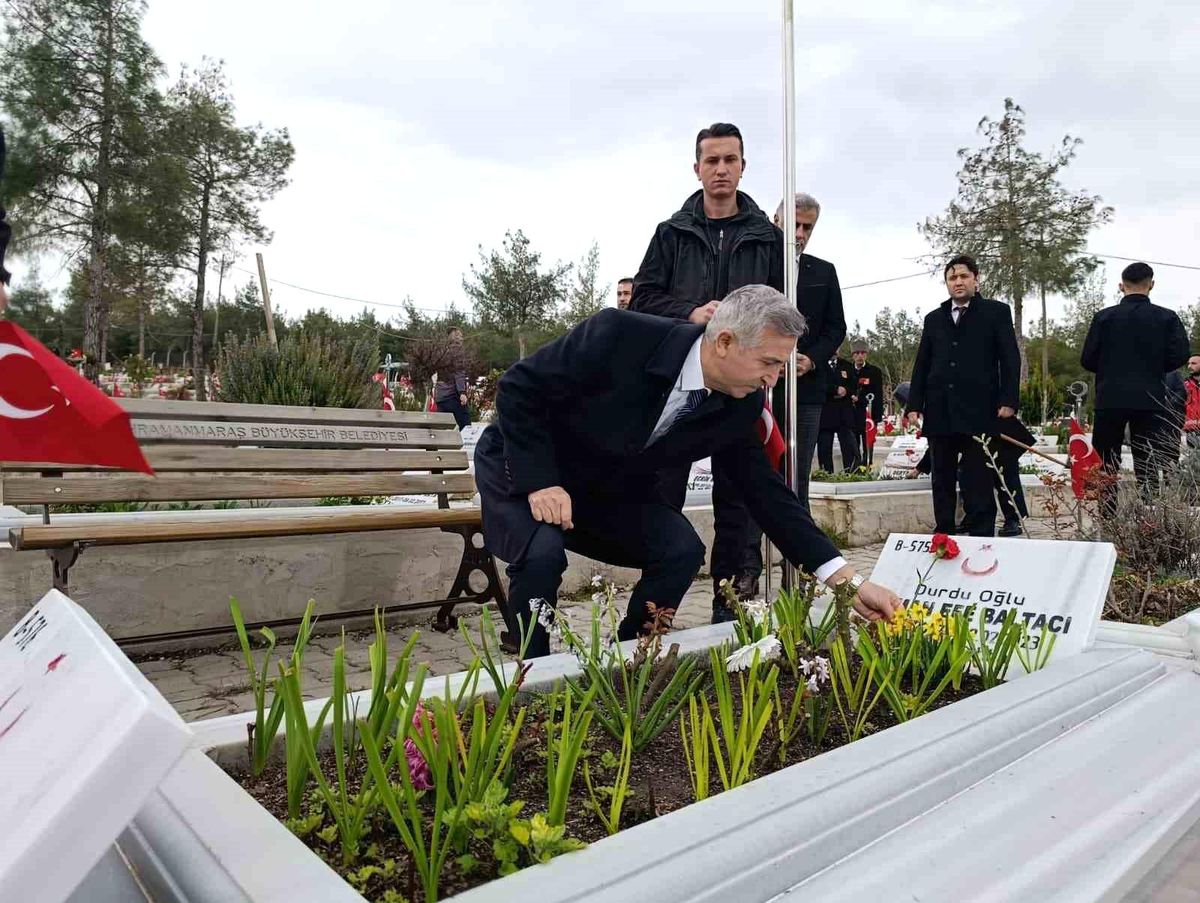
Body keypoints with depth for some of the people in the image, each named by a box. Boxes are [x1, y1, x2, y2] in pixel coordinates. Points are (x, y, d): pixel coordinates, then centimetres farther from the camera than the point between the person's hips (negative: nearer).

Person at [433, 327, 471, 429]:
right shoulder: (457, 350, -5)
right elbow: (459, 373, -15)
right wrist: (462, 392, -20)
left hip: (439, 395, 7)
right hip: (452, 395, -7)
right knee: (465, 427, -6)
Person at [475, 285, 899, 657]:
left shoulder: (739, 405, -14)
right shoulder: (620, 334, -32)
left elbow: (766, 492, -10)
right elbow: (519, 386, -22)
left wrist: (848, 580, -15)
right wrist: (539, 482, -28)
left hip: (607, 485, 5)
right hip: (523, 465, -4)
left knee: (682, 550, -14)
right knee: (543, 552, -31)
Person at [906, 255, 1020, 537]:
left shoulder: (996, 312, 8)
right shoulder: (934, 318, 18)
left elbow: (1010, 359, 1)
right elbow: (922, 365, 15)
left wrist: (1008, 401, -9)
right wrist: (914, 404, 6)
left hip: (979, 411, -4)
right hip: (939, 413, 4)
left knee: (977, 481, -4)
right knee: (942, 480, 7)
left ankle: (981, 537, 0)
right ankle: (943, 535, 14)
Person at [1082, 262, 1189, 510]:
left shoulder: (1104, 316, -2)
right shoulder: (1167, 317, 0)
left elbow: (1087, 360, -4)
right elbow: (1179, 356, -7)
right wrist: (1153, 369, 13)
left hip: (1111, 399, -1)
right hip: (1150, 399, 1)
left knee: (1107, 465, 6)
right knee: (1147, 463, 7)